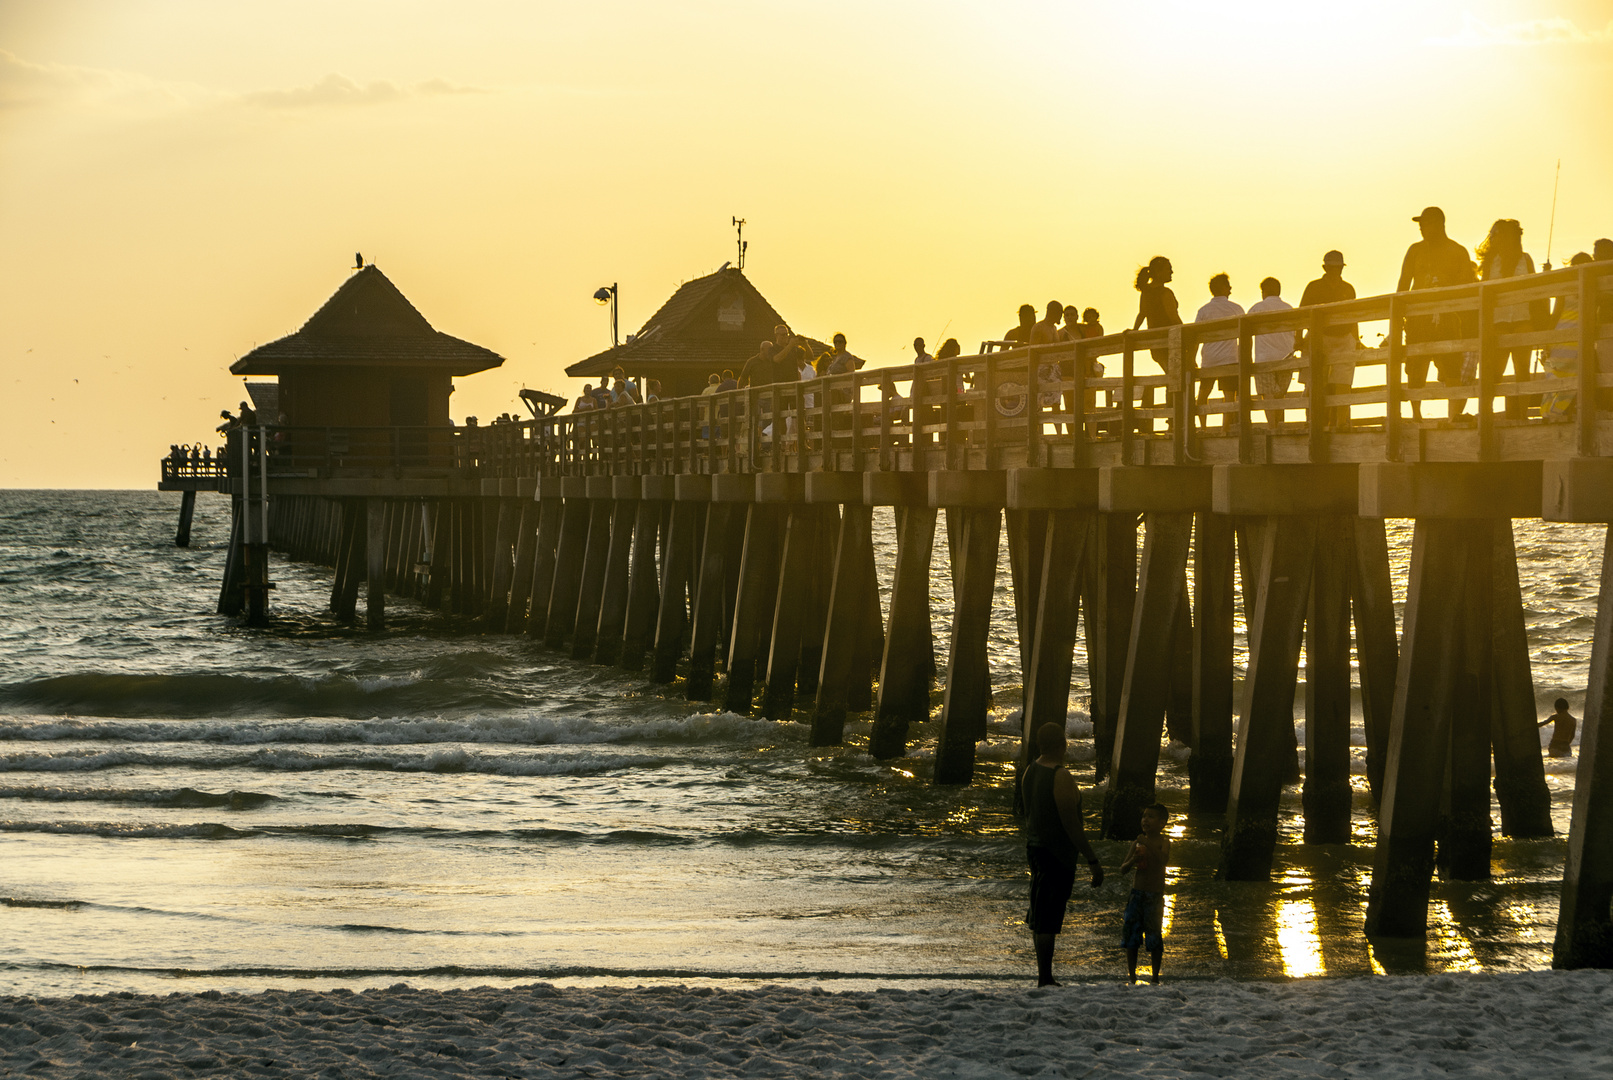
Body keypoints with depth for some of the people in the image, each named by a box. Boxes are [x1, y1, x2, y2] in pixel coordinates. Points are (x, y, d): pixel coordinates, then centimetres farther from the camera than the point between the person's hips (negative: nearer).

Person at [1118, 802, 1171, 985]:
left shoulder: (1163, 842, -3)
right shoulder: (1138, 843, 8)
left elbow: (1164, 860, -22)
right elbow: (1122, 869, 10)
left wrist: (1148, 845, -25)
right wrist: (1132, 861, -11)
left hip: (1155, 895, -4)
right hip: (1136, 893, 4)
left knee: (1154, 936, -3)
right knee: (1131, 935, 3)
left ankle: (1155, 977, 8)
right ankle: (1131, 976, 12)